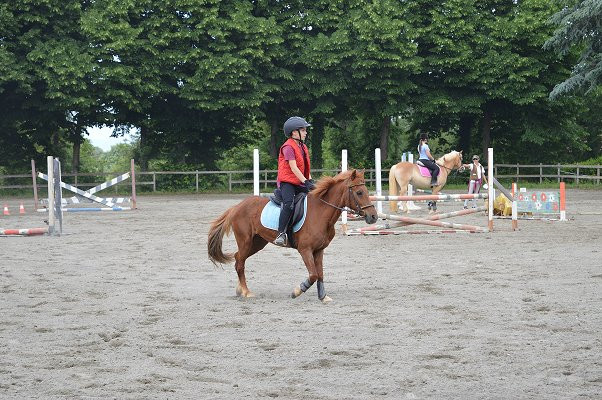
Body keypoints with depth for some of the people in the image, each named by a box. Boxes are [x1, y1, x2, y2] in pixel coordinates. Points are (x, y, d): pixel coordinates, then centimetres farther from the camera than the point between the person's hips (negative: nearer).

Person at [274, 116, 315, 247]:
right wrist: (306, 182, -22)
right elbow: (293, 168, -18)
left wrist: (311, 181, 5)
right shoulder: (288, 147, -11)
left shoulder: (303, 147, 17)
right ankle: (281, 234, -30)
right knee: (289, 204, -30)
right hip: (287, 182, -9)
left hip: (300, 183, 9)